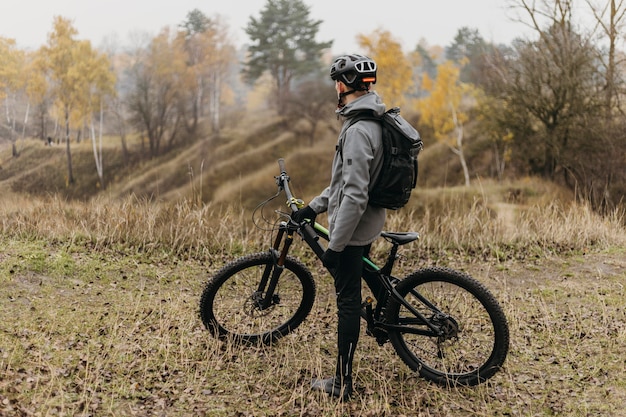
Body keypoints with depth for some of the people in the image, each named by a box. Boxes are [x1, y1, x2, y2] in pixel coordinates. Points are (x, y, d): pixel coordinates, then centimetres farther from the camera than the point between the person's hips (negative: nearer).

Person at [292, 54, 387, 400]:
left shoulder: (358, 130, -22)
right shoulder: (371, 122, 11)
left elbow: (354, 195, -27)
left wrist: (335, 245, -23)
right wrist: (314, 206, 18)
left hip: (352, 229, -10)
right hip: (366, 227, 10)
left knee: (347, 301, -1)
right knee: (350, 297, 21)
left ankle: (342, 383, 10)